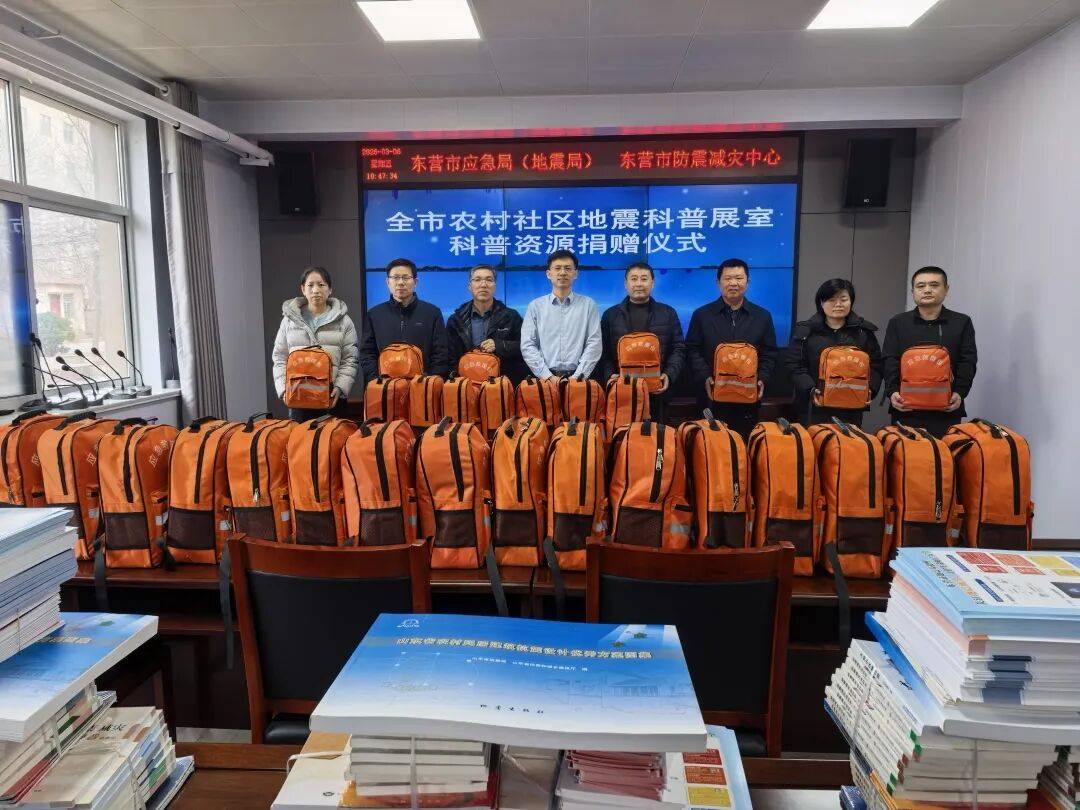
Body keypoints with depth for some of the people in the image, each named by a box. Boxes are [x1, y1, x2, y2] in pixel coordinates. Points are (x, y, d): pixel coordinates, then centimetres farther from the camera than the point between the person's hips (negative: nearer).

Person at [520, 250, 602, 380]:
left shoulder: (588, 305, 9)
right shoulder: (535, 306, 10)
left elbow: (594, 344, 3)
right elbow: (527, 345, 5)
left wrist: (577, 377, -8)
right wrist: (547, 376, -6)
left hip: (577, 376, 0)